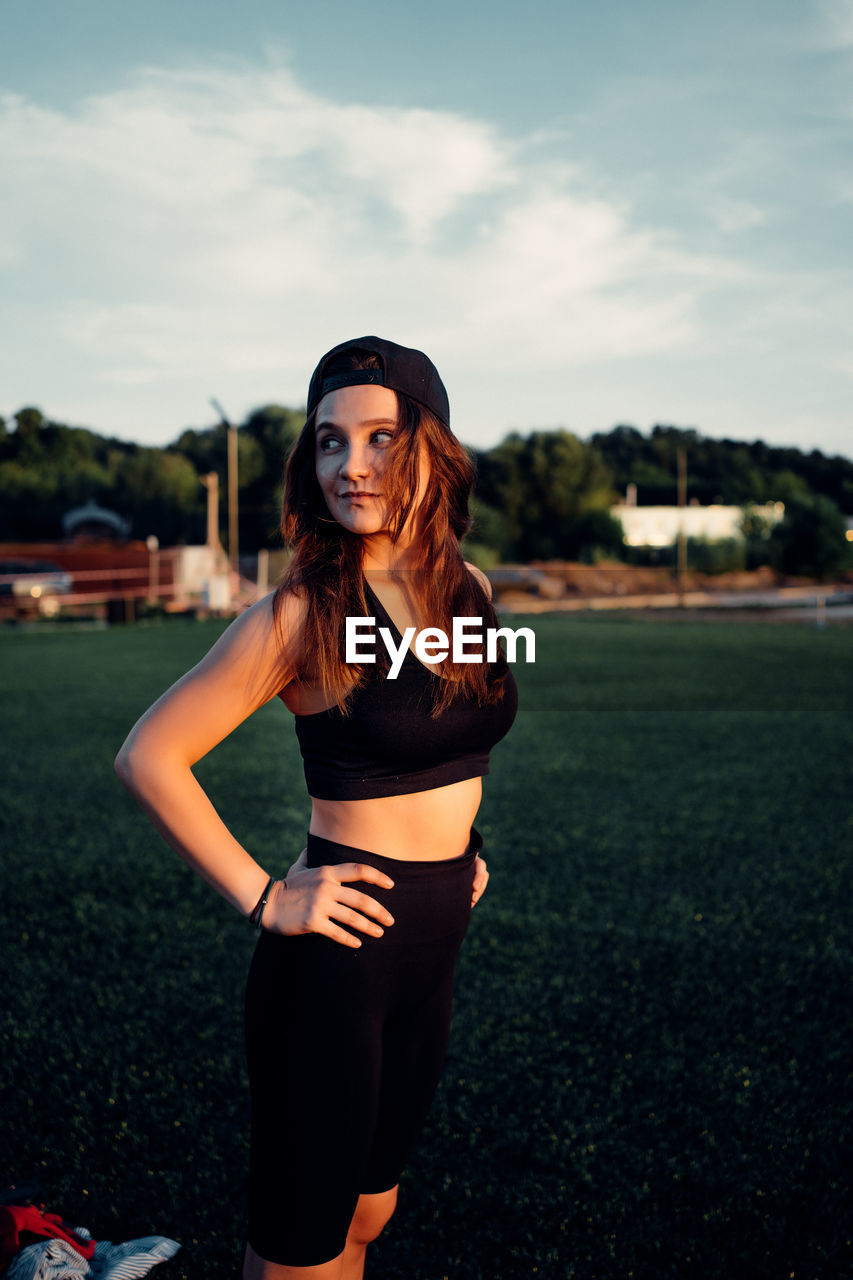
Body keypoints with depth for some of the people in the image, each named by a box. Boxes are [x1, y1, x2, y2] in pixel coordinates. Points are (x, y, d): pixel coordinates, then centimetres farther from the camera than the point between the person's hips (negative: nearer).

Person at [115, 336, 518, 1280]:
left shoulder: (466, 588, 3)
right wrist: (265, 900, -15)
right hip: (335, 963, -6)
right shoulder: (304, 611, -16)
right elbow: (150, 757, -14)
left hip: (431, 958, 6)